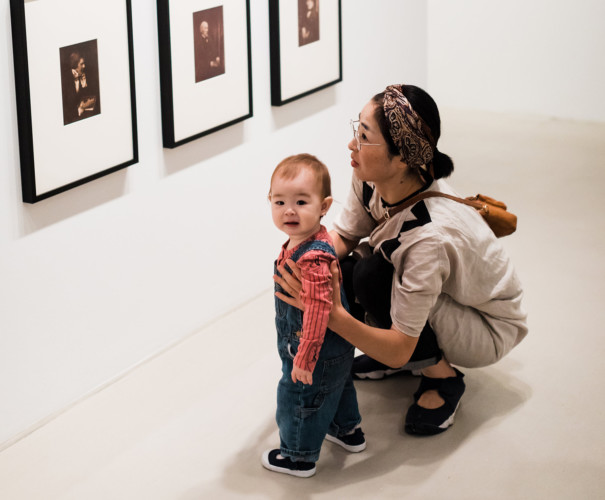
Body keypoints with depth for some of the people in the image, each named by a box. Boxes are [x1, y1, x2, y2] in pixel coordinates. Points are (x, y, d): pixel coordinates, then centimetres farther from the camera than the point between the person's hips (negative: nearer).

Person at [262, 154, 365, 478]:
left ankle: (299, 457, 31)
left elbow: (318, 308, -37)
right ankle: (348, 431, 54)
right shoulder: (305, 241, -3)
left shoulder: (312, 258, -36)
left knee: (298, 399, 11)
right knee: (336, 387, 31)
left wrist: (305, 358, -32)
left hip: (319, 353, -10)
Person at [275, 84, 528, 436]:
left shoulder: (430, 235, -39)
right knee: (337, 269, -15)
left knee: (373, 277, -30)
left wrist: (333, 315, -49)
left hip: (491, 328, -7)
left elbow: (399, 351, -35)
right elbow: (342, 237, -3)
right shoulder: (372, 180, -20)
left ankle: (443, 376, -8)